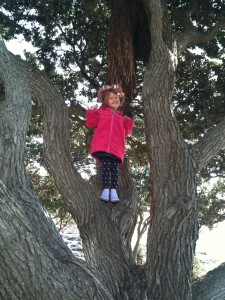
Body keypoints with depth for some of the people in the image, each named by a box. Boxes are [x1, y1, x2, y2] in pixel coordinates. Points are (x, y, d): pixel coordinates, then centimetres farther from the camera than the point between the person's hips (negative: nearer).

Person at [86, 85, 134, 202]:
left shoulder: (121, 117, 27)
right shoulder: (100, 112, 18)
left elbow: (125, 132, 22)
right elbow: (90, 124, 9)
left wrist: (129, 123, 14)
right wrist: (91, 112, 2)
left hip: (116, 148, 3)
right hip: (103, 146, -3)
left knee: (115, 168, -6)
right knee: (106, 166, -12)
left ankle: (113, 190, -5)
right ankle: (105, 189, -11)